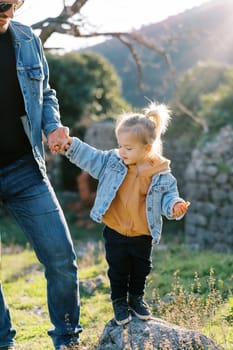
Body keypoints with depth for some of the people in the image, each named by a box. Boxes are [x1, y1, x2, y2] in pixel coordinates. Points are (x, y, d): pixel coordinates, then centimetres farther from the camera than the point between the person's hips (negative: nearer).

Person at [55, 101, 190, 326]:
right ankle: (119, 301, 31)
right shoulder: (112, 161, -6)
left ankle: (137, 298, 40)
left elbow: (169, 194, -7)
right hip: (115, 231, 1)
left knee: (141, 268, 16)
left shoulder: (161, 174, -13)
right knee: (118, 269, 11)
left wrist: (174, 206, -27)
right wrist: (72, 147, -7)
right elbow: (90, 158, 2)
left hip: (143, 234, -1)